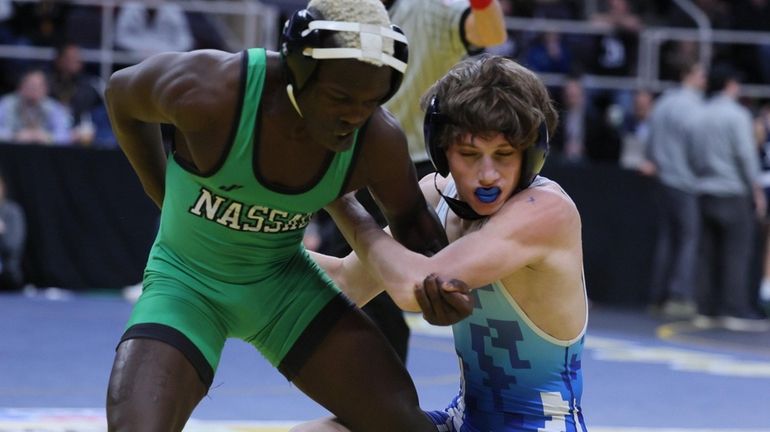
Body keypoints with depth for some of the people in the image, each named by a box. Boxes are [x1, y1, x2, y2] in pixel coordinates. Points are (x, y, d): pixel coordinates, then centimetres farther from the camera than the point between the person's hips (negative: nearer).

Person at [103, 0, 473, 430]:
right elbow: (122, 95, -8)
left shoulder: (378, 140, -20)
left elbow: (411, 218, 1)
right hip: (187, 282, -3)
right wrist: (173, 205, 2)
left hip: (285, 282, 3)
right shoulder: (206, 92, -31)